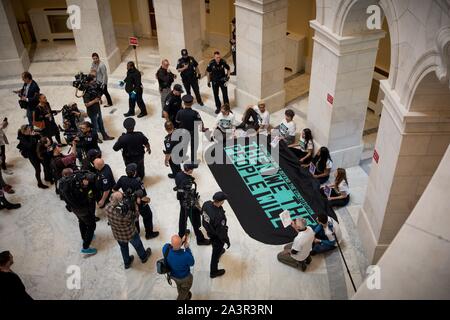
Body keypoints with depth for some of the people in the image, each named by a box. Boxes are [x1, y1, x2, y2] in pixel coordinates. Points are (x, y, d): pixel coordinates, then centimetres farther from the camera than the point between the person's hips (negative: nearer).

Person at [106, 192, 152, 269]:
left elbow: (111, 203, -6)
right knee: (137, 245, 28)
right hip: (130, 234, -4)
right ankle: (143, 257, 57)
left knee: (123, 247, 33)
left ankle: (127, 263, 56)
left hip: (117, 234, 4)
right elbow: (135, 218, -22)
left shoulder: (108, 208, -30)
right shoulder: (127, 212, -43)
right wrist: (135, 207, -22)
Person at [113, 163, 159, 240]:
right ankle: (149, 234, 38)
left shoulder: (122, 179, -21)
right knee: (147, 216, 22)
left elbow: (114, 190, -9)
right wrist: (148, 199, -12)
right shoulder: (137, 182, -36)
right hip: (140, 204, -5)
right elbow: (143, 197, -34)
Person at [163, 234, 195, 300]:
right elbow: (192, 263, -19)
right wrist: (187, 248, -19)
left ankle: (185, 297, 65)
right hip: (184, 277, -5)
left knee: (179, 286, 37)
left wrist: (182, 241, -17)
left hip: (172, 274, 5)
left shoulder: (166, 248, -35)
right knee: (184, 291, 29)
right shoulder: (186, 256, -45)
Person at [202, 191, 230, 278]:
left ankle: (219, 251, 71)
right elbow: (221, 231, -30)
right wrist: (226, 240, -11)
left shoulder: (206, 204, -24)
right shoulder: (219, 216, -45)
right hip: (216, 236, -7)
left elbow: (203, 212, -1)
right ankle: (213, 272, 42)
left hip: (208, 230, 7)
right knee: (216, 253, 19)